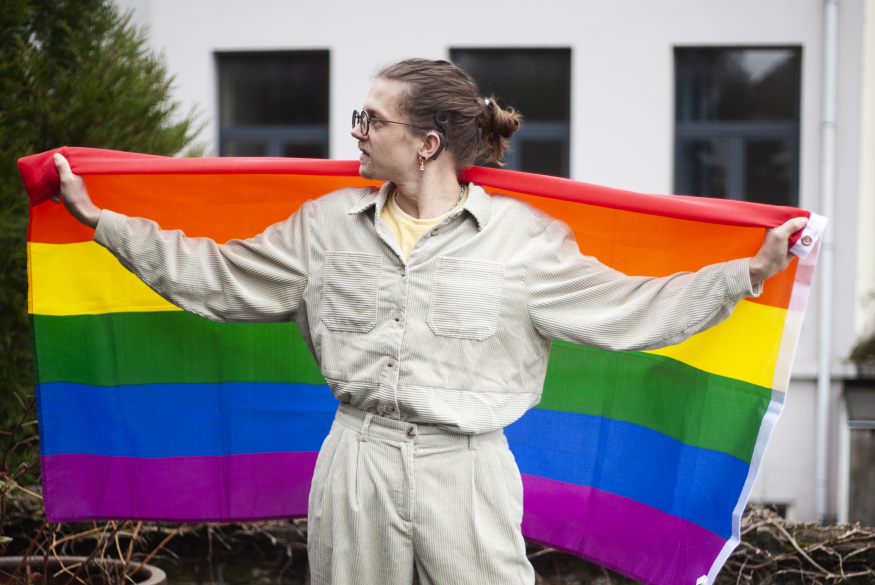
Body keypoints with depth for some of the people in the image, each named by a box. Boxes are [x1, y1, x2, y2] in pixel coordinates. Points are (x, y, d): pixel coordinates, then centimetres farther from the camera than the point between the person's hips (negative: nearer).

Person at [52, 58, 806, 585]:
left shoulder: (520, 236, -3)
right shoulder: (327, 225, 6)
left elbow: (625, 308, -2)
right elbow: (219, 275, 12)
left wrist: (750, 271, -8)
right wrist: (101, 219, 10)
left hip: (465, 468, -2)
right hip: (358, 462, 3)